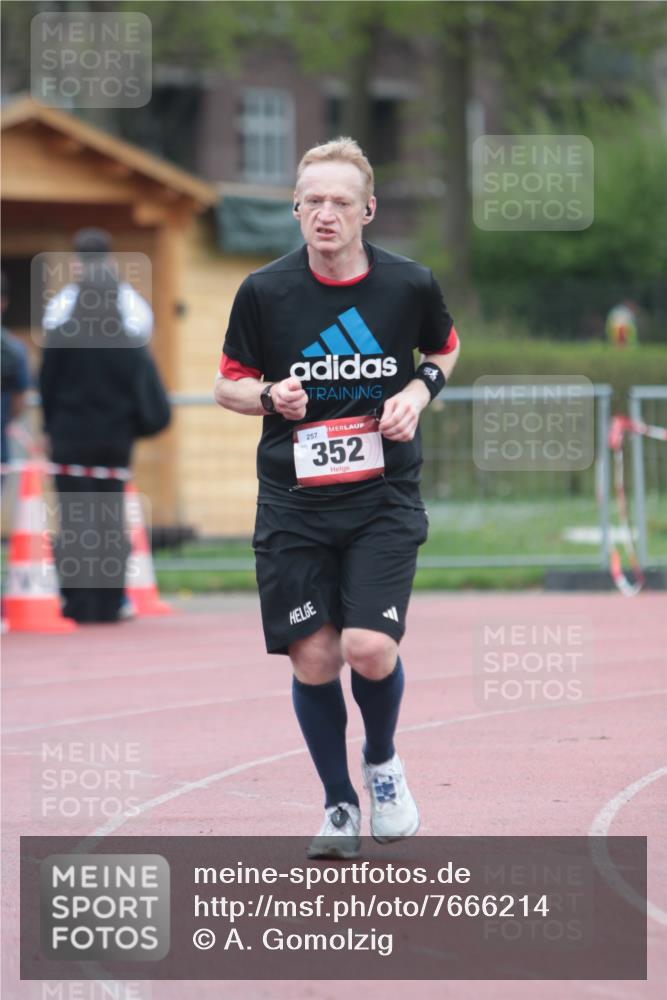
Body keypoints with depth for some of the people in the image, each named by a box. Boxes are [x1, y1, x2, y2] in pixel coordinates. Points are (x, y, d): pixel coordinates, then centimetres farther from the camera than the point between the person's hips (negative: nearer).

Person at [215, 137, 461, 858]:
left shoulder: (410, 286, -3)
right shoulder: (264, 292, -4)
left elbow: (444, 349, 18)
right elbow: (228, 384, 8)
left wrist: (420, 389, -2)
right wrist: (271, 397, -14)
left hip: (384, 497, -1)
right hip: (293, 500, 1)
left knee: (370, 648, -16)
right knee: (313, 659, -1)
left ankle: (382, 761, 17)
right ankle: (339, 805, 20)